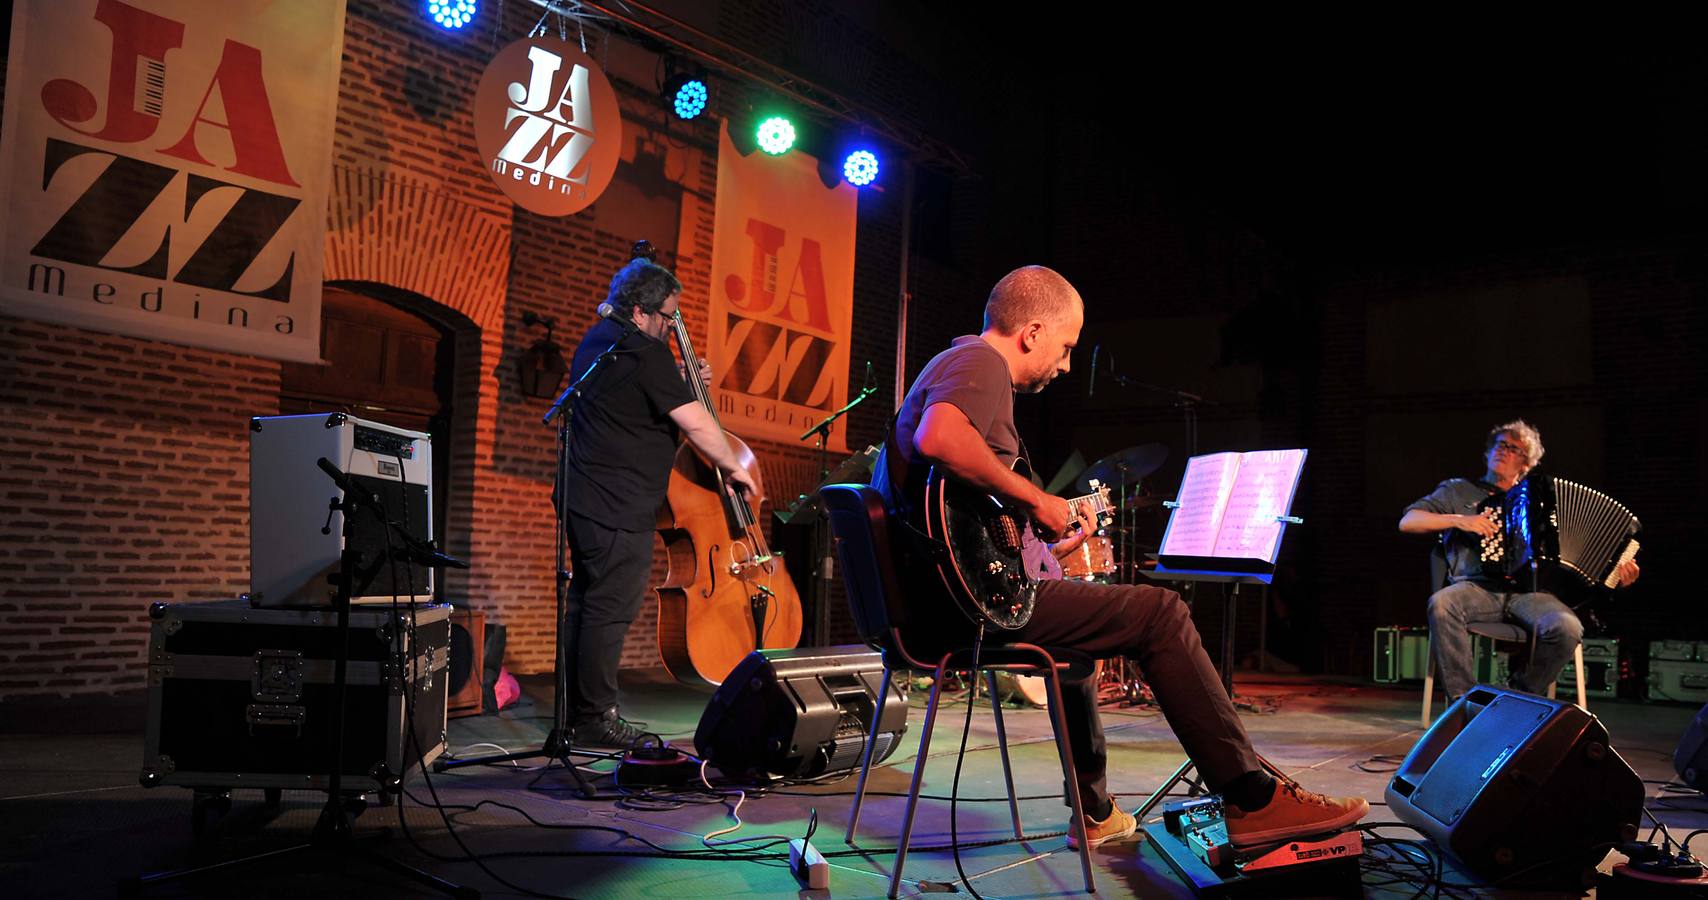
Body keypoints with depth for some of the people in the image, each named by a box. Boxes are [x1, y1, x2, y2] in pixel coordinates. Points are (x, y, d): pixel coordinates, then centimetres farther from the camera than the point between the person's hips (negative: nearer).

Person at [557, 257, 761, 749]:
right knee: (610, 611, -4)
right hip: (619, 507, -10)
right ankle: (596, 720, 3)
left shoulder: (597, 340, 14)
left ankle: (575, 709, 26)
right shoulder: (646, 353, -16)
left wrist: (679, 383, 18)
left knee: (584, 603, 16)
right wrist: (734, 467, -6)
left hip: (582, 497, 10)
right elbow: (695, 423, -19)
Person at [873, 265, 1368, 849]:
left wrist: (1044, 524, 24)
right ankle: (1252, 800, -3)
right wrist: (1034, 498, -20)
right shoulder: (981, 364, -9)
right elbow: (938, 438, -32)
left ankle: (1093, 812, 36)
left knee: (1078, 616, 33)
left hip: (933, 598, 11)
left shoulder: (952, 361, 23)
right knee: (1160, 613, -9)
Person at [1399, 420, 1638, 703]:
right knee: (1440, 604, -36)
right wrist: (1459, 521, -4)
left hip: (1529, 591, 2)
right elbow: (1407, 522, 10)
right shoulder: (1457, 490, 22)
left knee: (1567, 628, -31)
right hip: (1478, 587, -2)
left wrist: (1618, 572, 8)